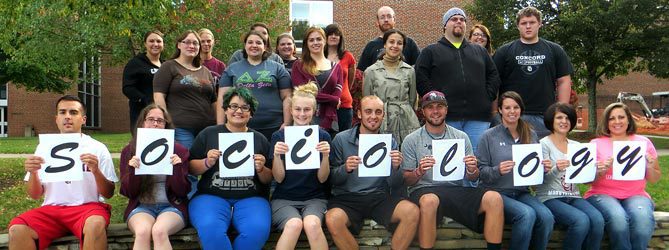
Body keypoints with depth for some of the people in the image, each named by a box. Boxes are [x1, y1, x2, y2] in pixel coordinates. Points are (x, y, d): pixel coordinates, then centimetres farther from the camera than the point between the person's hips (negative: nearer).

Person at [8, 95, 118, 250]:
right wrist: (33, 173, -8)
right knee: (17, 229, -28)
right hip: (52, 209, 3)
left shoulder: (97, 148, 5)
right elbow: (35, 195, 12)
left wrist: (96, 171, -16)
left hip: (88, 206, -2)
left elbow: (108, 194, 3)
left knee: (96, 224, -38)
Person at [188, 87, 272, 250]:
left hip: (251, 198, 1)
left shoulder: (260, 139, 14)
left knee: (258, 230, -30)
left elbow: (268, 180, 15)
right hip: (211, 196, -1)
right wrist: (207, 163, -9)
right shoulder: (208, 133, 11)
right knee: (210, 229, -34)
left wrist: (260, 169, -6)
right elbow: (191, 169, 10)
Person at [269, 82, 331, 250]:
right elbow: (279, 178, -1)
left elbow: (322, 178, 0)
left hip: (314, 198, 0)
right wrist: (277, 155, -19)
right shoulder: (279, 136, 2)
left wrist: (325, 156, -17)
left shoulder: (323, 136, 3)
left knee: (312, 224, -32)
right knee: (294, 224, -32)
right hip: (284, 198, 0)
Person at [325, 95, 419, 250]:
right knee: (333, 220, -34)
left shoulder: (389, 143, 10)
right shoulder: (341, 139, 2)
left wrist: (396, 168, -12)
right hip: (346, 197, -2)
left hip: (379, 197, 2)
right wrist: (345, 169, -19)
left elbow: (395, 184, 9)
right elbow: (332, 179, 2)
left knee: (412, 211, -26)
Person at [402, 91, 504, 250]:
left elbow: (473, 178, 14)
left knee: (494, 198, -22)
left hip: (456, 189, 3)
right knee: (430, 201, -39)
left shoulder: (461, 137, 15)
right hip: (424, 191, -3)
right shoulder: (411, 140, 6)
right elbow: (406, 181, 2)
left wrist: (472, 170, -9)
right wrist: (419, 172, -19)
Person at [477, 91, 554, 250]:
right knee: (527, 214, -30)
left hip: (522, 193, 4)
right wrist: (498, 171, -20)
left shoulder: (531, 135, 13)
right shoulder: (489, 136, 1)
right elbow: (480, 171, -1)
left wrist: (544, 168, -2)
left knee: (546, 216, -25)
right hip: (497, 193, -4)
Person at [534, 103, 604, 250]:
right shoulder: (544, 144, 1)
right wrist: (557, 169, -27)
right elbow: (543, 178, -7)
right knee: (581, 220, -30)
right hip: (550, 198, -5)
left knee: (597, 219, -25)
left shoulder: (576, 146, 18)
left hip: (573, 196, 5)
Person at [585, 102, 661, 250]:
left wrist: (650, 167, -5)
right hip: (603, 194, -1)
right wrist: (600, 171, -16)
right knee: (618, 217, -34)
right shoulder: (596, 143, 7)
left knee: (643, 217, -32)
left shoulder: (643, 142, 13)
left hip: (636, 195, 2)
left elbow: (654, 180, 16)